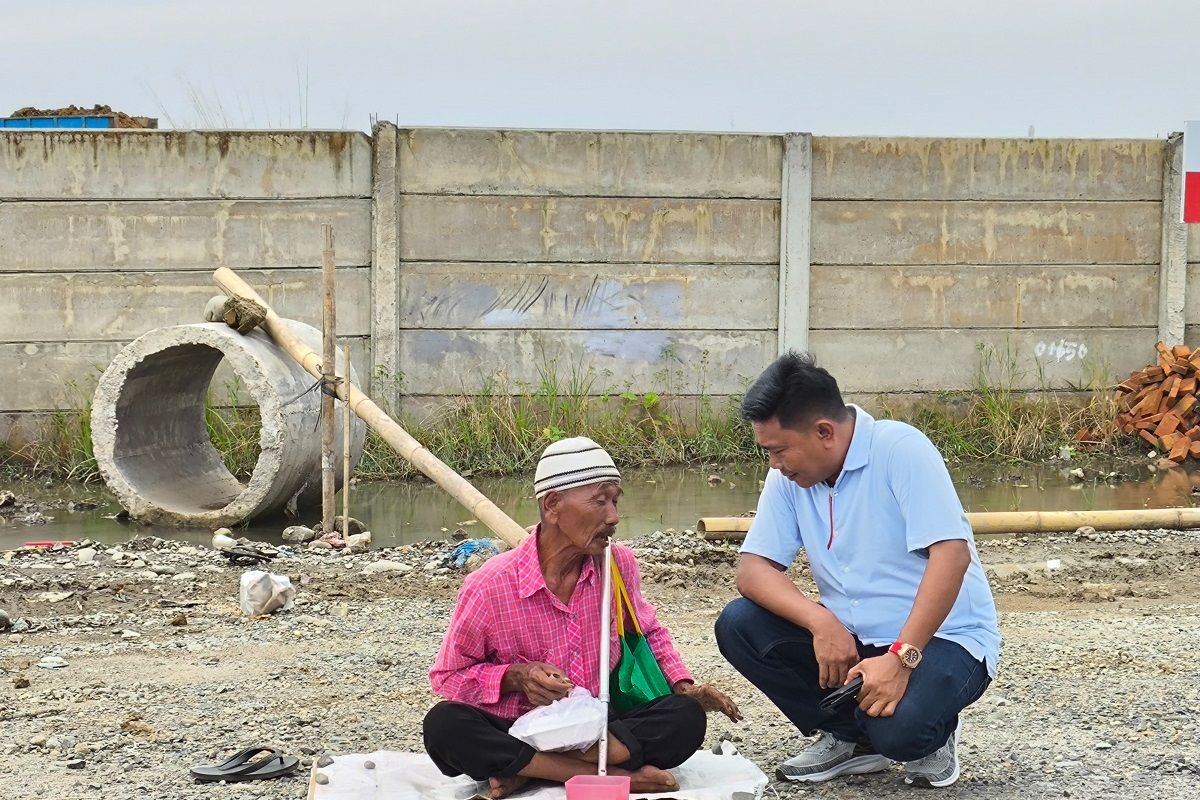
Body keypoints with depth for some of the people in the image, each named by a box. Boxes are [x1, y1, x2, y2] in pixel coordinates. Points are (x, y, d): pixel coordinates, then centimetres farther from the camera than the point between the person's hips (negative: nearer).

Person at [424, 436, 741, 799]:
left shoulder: (620, 565, -2)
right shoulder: (490, 586, -13)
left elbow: (650, 632, 19)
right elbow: (448, 677, -2)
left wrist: (684, 687, 1)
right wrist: (516, 676, -19)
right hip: (519, 735, -3)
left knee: (686, 718, -23)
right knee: (444, 725, -33)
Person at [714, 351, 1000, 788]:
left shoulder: (900, 449, -18)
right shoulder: (790, 476, 0)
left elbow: (952, 554, -25)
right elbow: (753, 569, -5)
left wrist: (901, 658, -33)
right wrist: (821, 622, -25)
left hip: (941, 638, -6)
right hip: (847, 638, 6)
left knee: (897, 728, -35)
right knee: (737, 625, -13)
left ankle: (931, 733, 4)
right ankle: (852, 737, 2)